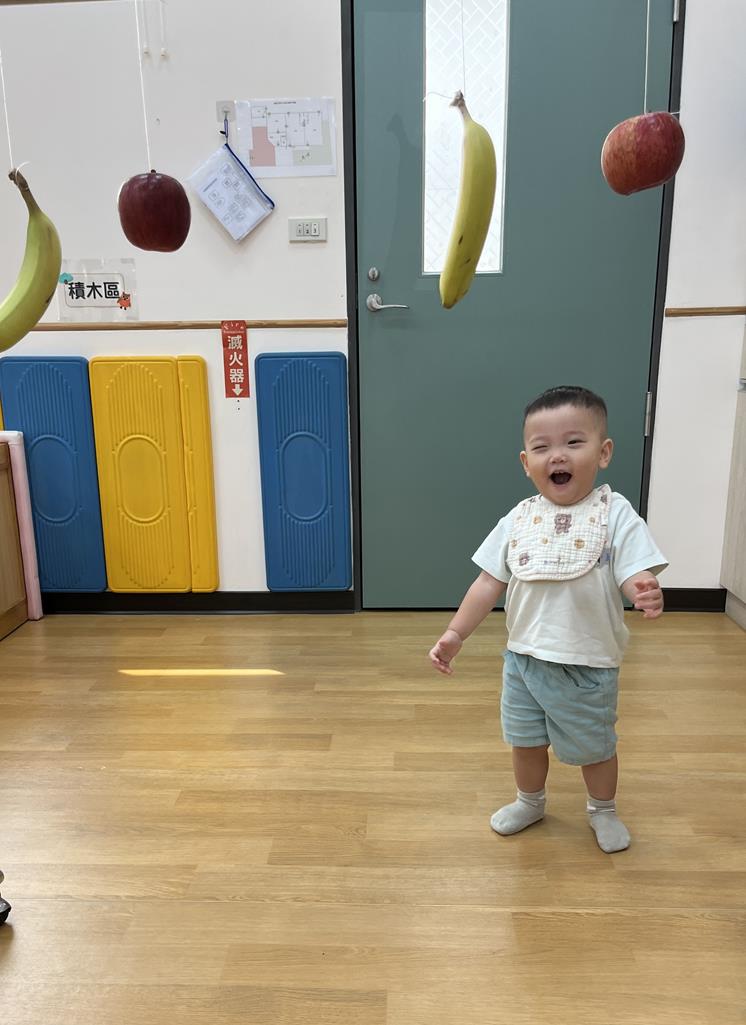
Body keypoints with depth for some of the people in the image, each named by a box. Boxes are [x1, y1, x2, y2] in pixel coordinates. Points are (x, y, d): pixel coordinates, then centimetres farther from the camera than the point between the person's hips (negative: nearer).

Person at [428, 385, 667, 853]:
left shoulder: (615, 514, -14)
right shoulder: (519, 520, -4)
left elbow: (636, 574, -20)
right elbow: (490, 582, 0)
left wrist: (646, 592, -44)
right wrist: (455, 633, -2)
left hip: (588, 665, -3)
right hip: (524, 658, 3)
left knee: (594, 745, 18)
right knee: (526, 740, 21)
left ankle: (604, 810, 47)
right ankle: (530, 801, 50)